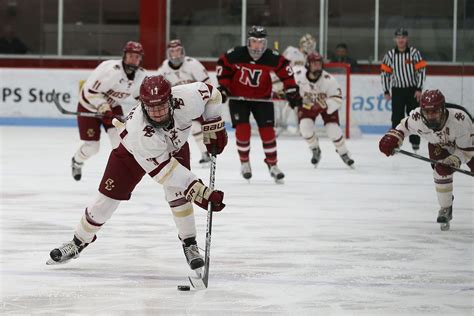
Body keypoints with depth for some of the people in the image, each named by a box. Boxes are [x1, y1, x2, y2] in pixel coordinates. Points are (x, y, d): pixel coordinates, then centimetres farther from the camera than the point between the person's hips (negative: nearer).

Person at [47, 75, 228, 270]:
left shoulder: (186, 98, -38)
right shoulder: (139, 132, -46)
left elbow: (211, 94, -14)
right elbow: (165, 171, -44)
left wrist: (214, 129, -14)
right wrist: (199, 192, -49)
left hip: (175, 144, 2)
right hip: (132, 151, -2)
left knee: (177, 191, -22)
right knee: (108, 197, 0)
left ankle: (189, 244, -6)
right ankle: (78, 243, 21)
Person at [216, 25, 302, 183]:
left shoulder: (273, 58, -19)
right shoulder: (235, 55, -22)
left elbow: (285, 71, -3)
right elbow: (222, 65, -4)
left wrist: (292, 92, -5)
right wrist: (223, 86, -7)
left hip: (262, 97, 1)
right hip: (238, 96, -1)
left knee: (267, 130, -4)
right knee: (242, 129, -12)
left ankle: (272, 165, 11)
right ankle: (244, 163, 9)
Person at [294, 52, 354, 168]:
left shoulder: (329, 79, -32)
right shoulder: (299, 75, -28)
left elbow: (337, 100, -31)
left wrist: (325, 104, -46)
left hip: (327, 104, -2)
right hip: (307, 104, 2)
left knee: (333, 130, -14)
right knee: (305, 128, -18)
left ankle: (344, 154, 13)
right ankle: (315, 151, 12)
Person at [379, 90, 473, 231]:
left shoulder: (460, 119, -44)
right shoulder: (416, 118, -34)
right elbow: (405, 125, -8)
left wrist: (454, 160, -45)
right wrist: (392, 138, -23)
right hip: (438, 144, 2)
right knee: (441, 170, -20)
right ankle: (446, 208, -1)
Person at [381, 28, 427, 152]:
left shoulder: (414, 52, -6)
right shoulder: (390, 54, -1)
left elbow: (421, 70, -6)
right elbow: (385, 72, 4)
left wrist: (419, 89, -10)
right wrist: (386, 91, 2)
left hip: (413, 89, -1)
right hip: (397, 90, 1)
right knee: (397, 117, -3)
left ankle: (415, 142, 13)